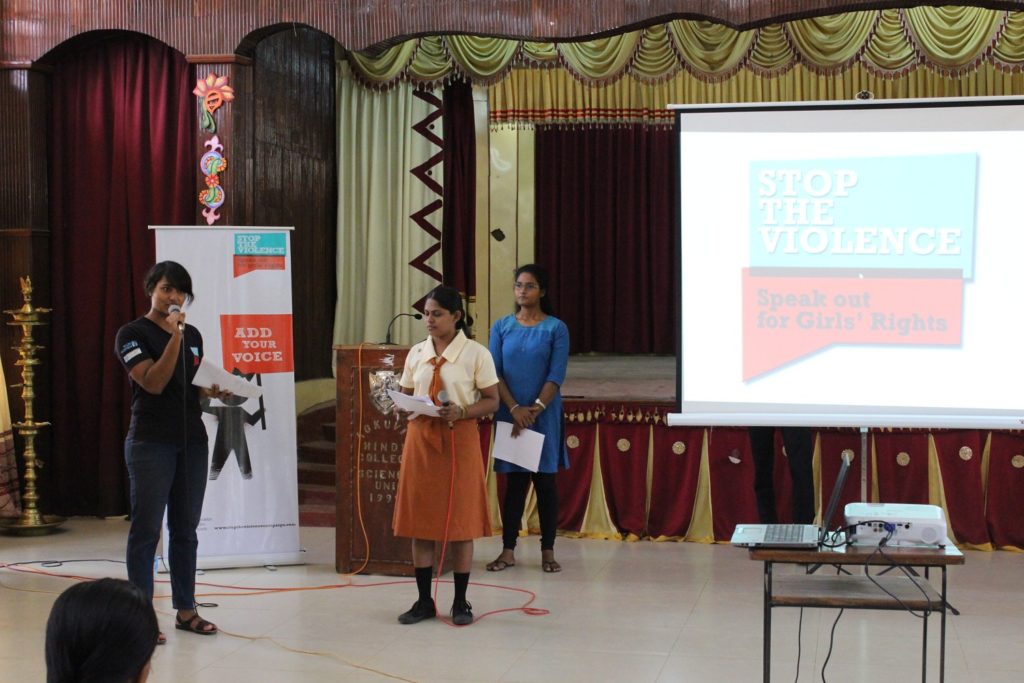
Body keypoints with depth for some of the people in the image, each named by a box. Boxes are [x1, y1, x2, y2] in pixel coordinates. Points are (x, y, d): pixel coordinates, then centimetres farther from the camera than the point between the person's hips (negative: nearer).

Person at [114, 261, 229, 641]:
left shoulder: (193, 335, 12)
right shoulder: (132, 334, -6)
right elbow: (153, 383, -18)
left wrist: (213, 391, 0)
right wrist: (174, 337, -22)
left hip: (192, 441, 6)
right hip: (151, 443, -6)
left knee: (186, 529, 11)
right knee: (146, 529, -2)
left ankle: (185, 609, 19)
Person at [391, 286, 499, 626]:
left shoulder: (476, 353, -3)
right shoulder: (416, 353, 9)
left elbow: (492, 401, -3)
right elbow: (405, 396, 14)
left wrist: (462, 412, -20)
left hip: (459, 440, -4)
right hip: (420, 439, 4)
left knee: (460, 519, 2)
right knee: (419, 519, 4)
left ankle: (460, 602, 13)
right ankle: (424, 601, 15)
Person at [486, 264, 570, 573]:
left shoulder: (556, 328, -1)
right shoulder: (502, 327, 5)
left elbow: (556, 375, -7)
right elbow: (495, 373, -1)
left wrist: (535, 409, -17)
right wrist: (515, 408, -13)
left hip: (544, 415, -1)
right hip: (509, 414, 2)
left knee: (545, 480, 3)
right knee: (514, 481, 5)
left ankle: (548, 550, 11)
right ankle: (508, 550, 10)